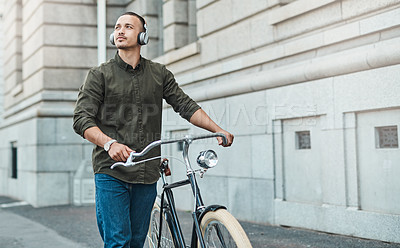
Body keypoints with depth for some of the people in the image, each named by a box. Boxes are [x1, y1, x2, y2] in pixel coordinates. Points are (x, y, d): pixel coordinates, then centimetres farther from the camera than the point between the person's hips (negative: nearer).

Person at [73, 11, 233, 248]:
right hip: (111, 172, -3)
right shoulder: (100, 75, 3)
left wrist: (219, 131, -4)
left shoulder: (160, 74, 12)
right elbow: (82, 119, -5)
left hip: (147, 174, 3)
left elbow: (185, 106, 9)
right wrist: (110, 143, -24)